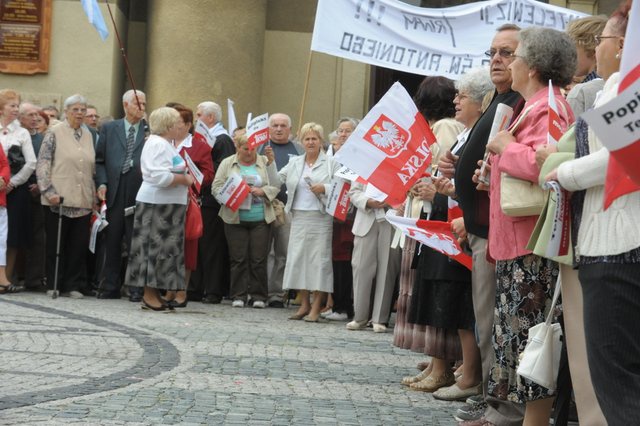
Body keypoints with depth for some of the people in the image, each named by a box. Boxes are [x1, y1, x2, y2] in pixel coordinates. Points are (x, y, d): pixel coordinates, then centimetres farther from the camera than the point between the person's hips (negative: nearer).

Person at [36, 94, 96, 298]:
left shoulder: (88, 135, 13)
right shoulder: (55, 133, -1)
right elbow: (42, 164, -5)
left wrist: (93, 193, 14)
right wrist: (49, 191, -12)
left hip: (82, 200, 4)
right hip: (59, 199, -4)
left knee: (79, 244, 1)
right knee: (56, 244, 3)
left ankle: (73, 285, 9)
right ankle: (54, 284, 11)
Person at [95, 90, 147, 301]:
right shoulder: (109, 129, 13)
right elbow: (100, 159, 11)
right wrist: (102, 183, -2)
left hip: (139, 194, -2)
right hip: (114, 194, 2)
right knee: (112, 242, 6)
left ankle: (136, 288, 4)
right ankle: (110, 287, 12)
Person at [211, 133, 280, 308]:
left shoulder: (265, 162, 7)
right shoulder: (227, 163, 7)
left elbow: (276, 186, 3)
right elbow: (216, 187, 1)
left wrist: (262, 191, -13)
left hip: (260, 219, 0)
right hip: (235, 219, 0)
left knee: (259, 259, -1)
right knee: (238, 258, 1)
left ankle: (259, 295, 8)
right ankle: (238, 295, 8)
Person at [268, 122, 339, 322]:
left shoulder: (331, 164, 2)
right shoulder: (294, 163, 16)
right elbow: (276, 182, 11)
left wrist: (324, 188, -18)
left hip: (321, 218, -4)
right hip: (299, 217, 5)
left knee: (319, 259, -5)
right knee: (298, 258, 3)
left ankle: (316, 307, -2)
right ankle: (304, 304, 12)